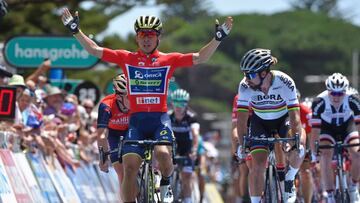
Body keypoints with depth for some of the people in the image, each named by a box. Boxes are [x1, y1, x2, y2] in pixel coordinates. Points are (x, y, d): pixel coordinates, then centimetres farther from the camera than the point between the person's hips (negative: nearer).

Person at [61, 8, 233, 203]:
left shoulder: (168, 60, 5)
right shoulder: (126, 58, 7)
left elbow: (200, 58, 2)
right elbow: (94, 50, 7)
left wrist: (219, 37, -7)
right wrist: (75, 30, 1)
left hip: (160, 118, -1)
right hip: (136, 120, 1)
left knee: (163, 154, -27)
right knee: (129, 166, -11)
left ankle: (165, 185, 5)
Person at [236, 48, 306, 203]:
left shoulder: (285, 83, -31)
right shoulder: (245, 86, -26)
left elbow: (294, 115, -32)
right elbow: (242, 116, -26)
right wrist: (241, 143, -37)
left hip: (284, 119, -1)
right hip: (260, 122, 1)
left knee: (298, 148, -27)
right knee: (258, 164, -14)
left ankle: (289, 180, 0)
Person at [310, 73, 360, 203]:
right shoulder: (319, 102, -32)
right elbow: (315, 130, -28)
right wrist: (314, 154, -28)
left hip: (347, 125, 1)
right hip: (327, 128, -1)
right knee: (325, 157, -25)